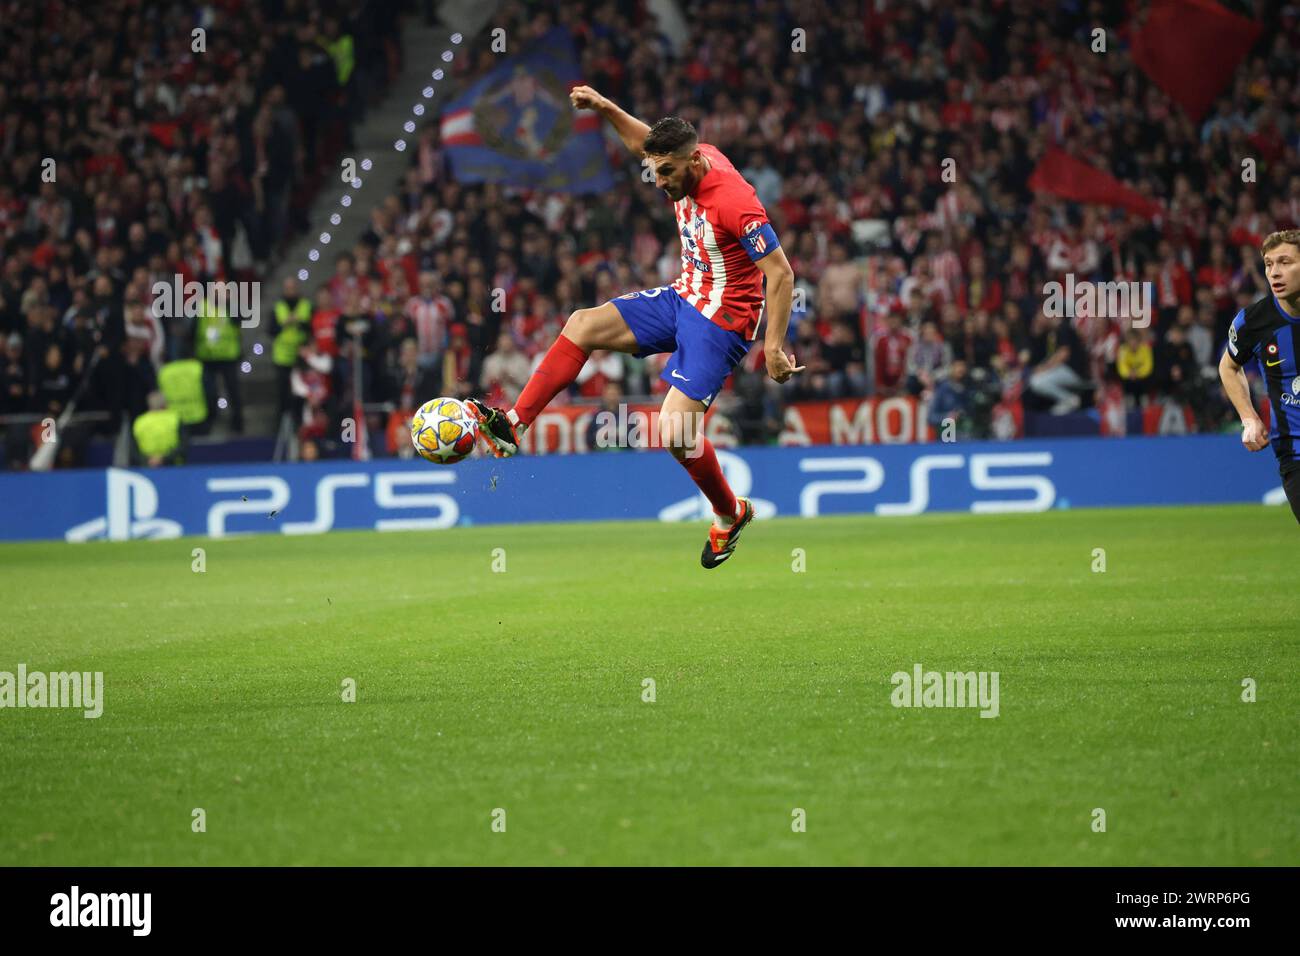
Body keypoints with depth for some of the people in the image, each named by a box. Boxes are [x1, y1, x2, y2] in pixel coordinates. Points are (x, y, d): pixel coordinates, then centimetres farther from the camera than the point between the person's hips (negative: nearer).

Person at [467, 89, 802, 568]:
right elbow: (644, 141, 20)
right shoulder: (690, 163, -3)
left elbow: (781, 274, -24)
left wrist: (774, 347, -25)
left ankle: (730, 514, 9)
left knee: (675, 430, -17)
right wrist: (606, 108, 4)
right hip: (682, 297, 9)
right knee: (583, 324, -2)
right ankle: (513, 424, -3)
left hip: (722, 319, -9)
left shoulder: (734, 202, -28)